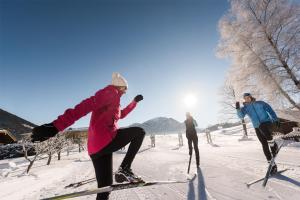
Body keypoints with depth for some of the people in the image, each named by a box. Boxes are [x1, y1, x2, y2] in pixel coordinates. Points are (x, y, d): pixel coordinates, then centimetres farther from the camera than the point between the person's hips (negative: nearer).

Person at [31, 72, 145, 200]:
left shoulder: (112, 103, 26)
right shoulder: (112, 92, -3)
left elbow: (121, 114, 42)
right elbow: (85, 106, -18)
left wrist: (135, 101, 47)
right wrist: (57, 126, -27)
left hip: (96, 148, 9)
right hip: (106, 141, -9)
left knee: (104, 188, 16)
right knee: (139, 132, 6)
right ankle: (125, 169, -3)